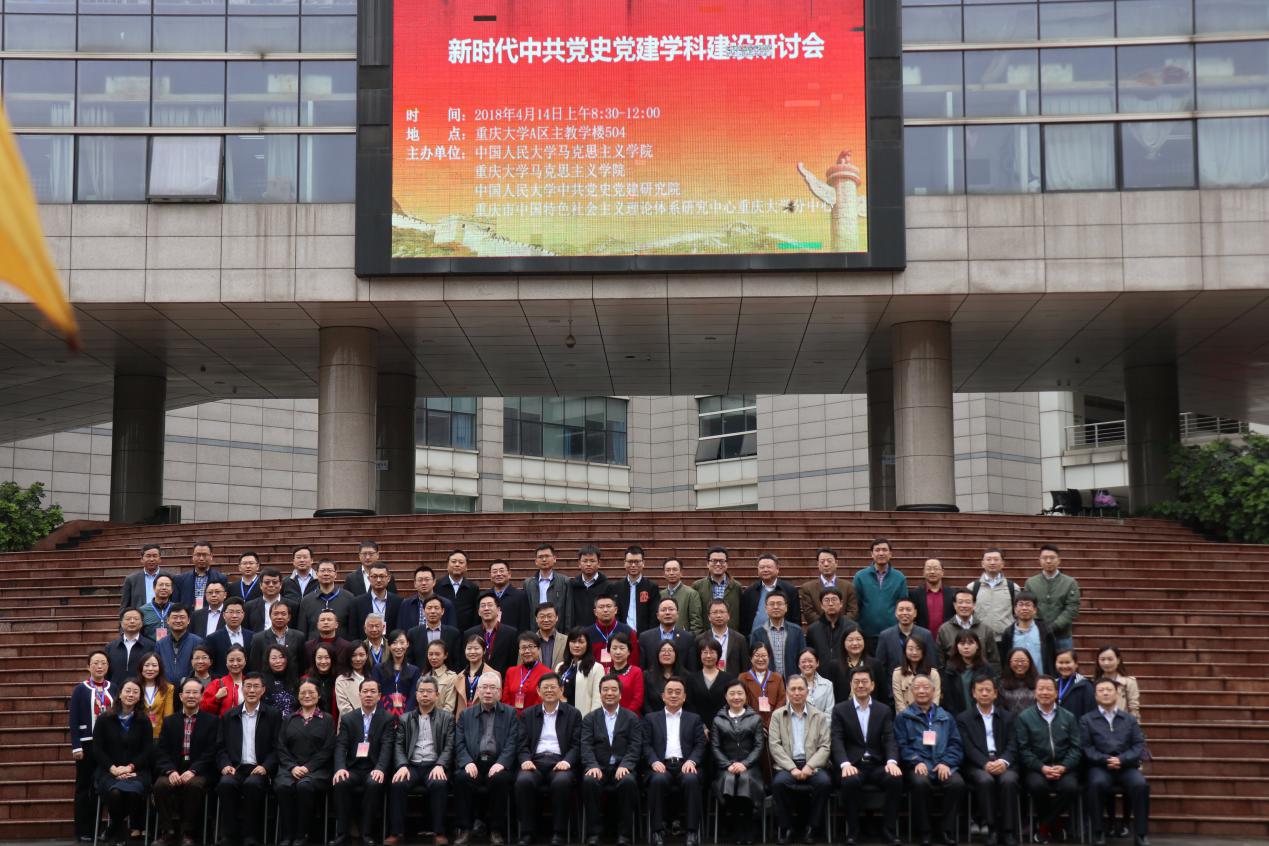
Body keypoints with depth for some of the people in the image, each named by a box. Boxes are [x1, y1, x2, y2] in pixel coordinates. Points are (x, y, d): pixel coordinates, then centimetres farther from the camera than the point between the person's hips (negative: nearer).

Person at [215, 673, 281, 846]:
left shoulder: (273, 716, 9)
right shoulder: (229, 716, 17)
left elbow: (277, 748, 3)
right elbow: (221, 747, 13)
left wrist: (265, 767, -13)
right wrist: (225, 765, -6)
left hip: (259, 769, -2)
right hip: (235, 768, 2)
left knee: (252, 784, -36)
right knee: (225, 784, -32)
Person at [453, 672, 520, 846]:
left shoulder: (510, 713, 13)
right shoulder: (466, 715, 18)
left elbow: (512, 743, 1)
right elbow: (459, 744, 7)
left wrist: (501, 763, -17)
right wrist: (467, 762, -13)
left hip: (497, 765, -1)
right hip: (473, 763, 1)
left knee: (500, 779, -33)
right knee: (461, 777, -30)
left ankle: (495, 830, -19)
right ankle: (464, 829, -20)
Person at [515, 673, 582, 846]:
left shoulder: (573, 714, 14)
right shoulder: (528, 715, 19)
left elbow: (576, 745, 5)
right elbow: (523, 744, 11)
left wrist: (567, 761, -15)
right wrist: (525, 760, -11)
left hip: (560, 762, -1)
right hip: (535, 762, 1)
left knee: (562, 781, -36)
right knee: (523, 780, -32)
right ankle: (527, 832, -21)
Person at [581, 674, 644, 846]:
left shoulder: (632, 718, 13)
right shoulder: (589, 719, 15)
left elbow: (635, 747, 1)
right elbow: (586, 746, 2)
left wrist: (624, 765, -17)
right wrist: (593, 766, -18)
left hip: (622, 768, 0)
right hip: (598, 767, 1)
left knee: (628, 782, -35)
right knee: (589, 781, -33)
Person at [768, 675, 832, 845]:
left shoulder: (820, 716, 12)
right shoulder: (777, 715, 10)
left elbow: (825, 747, 3)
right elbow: (775, 746, 0)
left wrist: (809, 766, -14)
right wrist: (792, 768, -14)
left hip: (812, 765, 1)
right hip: (787, 765, -1)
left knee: (824, 783, -31)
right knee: (779, 783, -33)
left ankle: (811, 827, -12)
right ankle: (785, 827, -13)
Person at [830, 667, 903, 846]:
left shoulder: (884, 711, 13)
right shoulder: (840, 710, 6)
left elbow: (889, 740, 2)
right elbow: (837, 741, -5)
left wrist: (892, 761, -20)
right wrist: (845, 764, -25)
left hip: (877, 764, 2)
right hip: (853, 764, -2)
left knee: (896, 779, -29)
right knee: (850, 781, -35)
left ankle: (889, 831, -14)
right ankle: (852, 831, -16)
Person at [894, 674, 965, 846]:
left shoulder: (946, 717, 23)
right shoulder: (903, 717, 16)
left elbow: (955, 744, 13)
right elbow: (901, 745, 5)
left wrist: (946, 762, -6)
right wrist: (917, 761, -13)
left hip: (943, 766, 2)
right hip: (917, 765, -2)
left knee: (958, 783, -31)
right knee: (920, 783, -37)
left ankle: (948, 830, -17)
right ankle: (923, 831, -21)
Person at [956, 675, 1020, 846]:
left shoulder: (1007, 717, 19)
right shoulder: (963, 718, 12)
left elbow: (1012, 745, 7)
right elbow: (968, 747, -1)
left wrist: (1003, 761, -15)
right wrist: (986, 764, -19)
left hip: (1002, 763, 2)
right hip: (977, 765, -2)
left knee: (1009, 780, -32)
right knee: (986, 780, -35)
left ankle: (1008, 831, -28)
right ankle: (993, 829, -27)